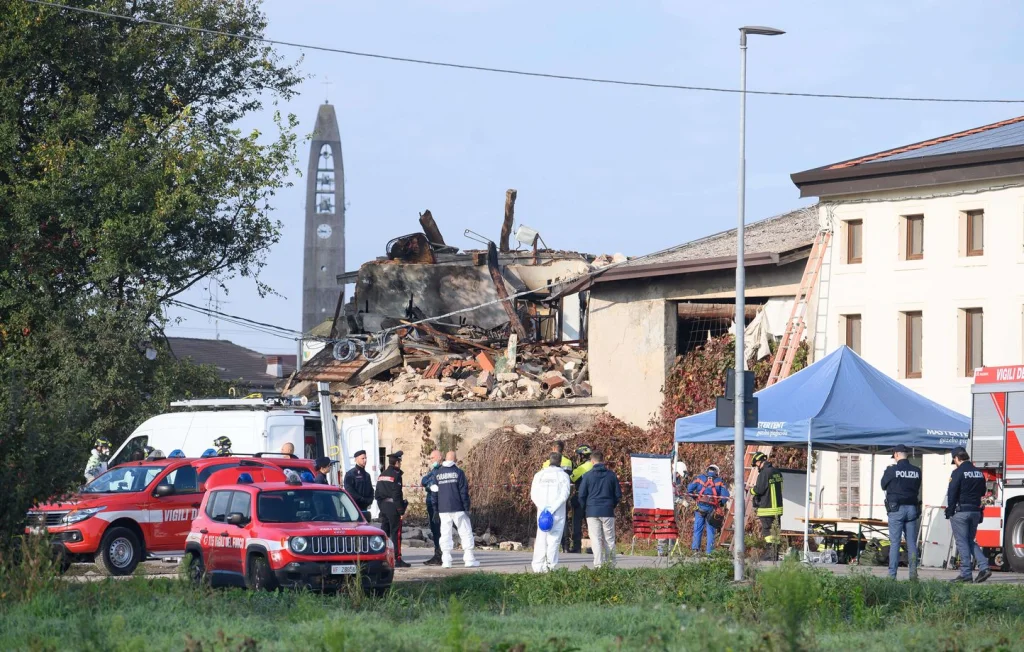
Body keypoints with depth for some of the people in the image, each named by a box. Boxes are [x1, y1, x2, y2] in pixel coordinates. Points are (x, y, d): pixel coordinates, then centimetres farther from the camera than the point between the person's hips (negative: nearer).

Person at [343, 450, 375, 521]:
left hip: (364, 507, 7)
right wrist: (362, 499, -15)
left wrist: (370, 500, 2)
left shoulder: (367, 475, 19)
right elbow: (349, 490, -12)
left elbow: (371, 490, 22)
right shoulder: (350, 474, -4)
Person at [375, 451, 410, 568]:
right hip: (393, 507, -8)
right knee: (396, 533, -5)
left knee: (384, 532, 11)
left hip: (383, 507, 8)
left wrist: (381, 508, 18)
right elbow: (397, 495, -17)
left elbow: (377, 494, 15)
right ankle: (398, 559, -6)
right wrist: (401, 510, -14)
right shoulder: (396, 475, -11)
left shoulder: (381, 475, 14)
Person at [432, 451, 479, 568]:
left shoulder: (437, 474, 6)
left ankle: (446, 560, -1)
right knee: (466, 532, 4)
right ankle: (469, 559, 1)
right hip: (458, 509, -3)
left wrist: (435, 510, 12)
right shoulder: (458, 472, -4)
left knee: (445, 534, 5)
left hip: (443, 510, 3)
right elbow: (464, 492, -6)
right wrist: (467, 508, -1)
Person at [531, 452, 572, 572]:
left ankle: (538, 566, 1)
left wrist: (543, 508, -5)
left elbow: (533, 494, 2)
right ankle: (551, 566, -9)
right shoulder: (563, 476, -1)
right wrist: (552, 508, -11)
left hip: (542, 511, 3)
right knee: (554, 539, -2)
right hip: (557, 513, -3)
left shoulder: (539, 475, 8)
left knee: (541, 539, 6)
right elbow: (564, 495, -10)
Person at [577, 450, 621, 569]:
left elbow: (581, 495, -2)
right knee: (609, 540, 7)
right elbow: (618, 495, 7)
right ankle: (611, 564, 8)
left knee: (596, 540, -1)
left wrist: (585, 508, 13)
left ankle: (598, 564, -7)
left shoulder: (587, 476, -3)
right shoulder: (612, 475, 4)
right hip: (608, 512, 2)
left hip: (592, 511, -2)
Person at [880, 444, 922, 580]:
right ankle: (913, 572, 0)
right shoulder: (916, 471, 2)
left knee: (894, 543, -1)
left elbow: (883, 486, 6)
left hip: (896, 509, -3)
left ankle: (892, 574, -4)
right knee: (912, 543, 7)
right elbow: (917, 489, 10)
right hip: (912, 509, 3)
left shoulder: (891, 470, -8)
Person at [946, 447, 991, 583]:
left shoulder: (958, 472, -10)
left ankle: (965, 574, -6)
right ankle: (984, 567, -1)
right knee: (971, 541, 15)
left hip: (961, 511, -7)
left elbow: (952, 494, -13)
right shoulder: (979, 472, 12)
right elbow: (982, 492, 19)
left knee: (962, 542, -3)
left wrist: (949, 512, -6)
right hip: (976, 511, 7)